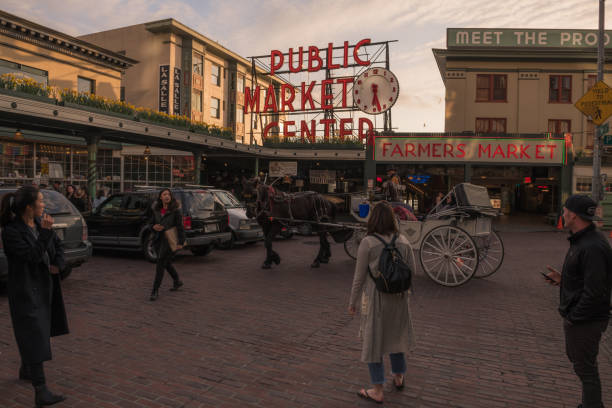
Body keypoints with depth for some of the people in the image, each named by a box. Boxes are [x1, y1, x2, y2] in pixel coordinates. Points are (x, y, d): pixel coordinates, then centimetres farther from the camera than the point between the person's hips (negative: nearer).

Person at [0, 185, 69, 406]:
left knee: (36, 333, 22)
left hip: (44, 286, 8)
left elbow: (58, 245, 13)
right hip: (26, 290, -8)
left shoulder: (40, 222, 1)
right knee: (34, 337, -8)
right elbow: (32, 256, -25)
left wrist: (58, 264, -2)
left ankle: (25, 370, 44)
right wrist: (46, 232, -31)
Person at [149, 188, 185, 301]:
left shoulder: (175, 210, -10)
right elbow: (151, 223, 15)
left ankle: (155, 290, -2)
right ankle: (177, 281, 41)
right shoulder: (156, 210, 6)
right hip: (158, 240, 6)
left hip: (169, 240, -6)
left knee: (160, 264, -10)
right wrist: (154, 227, -9)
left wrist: (180, 242, -16)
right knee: (166, 263, 19)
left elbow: (180, 227, -12)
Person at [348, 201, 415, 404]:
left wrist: (352, 302, 0)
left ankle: (377, 391, 19)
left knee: (373, 339, 9)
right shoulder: (403, 242, -2)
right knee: (396, 335, 23)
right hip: (399, 297, 5)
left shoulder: (368, 243, -16)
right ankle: (399, 377, 42)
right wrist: (406, 296, 22)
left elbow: (359, 276, -11)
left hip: (375, 298, -5)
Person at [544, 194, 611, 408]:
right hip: (576, 316, 11)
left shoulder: (593, 248, -26)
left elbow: (594, 292, -28)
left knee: (585, 368, 2)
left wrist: (573, 318, -20)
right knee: (575, 356, 24)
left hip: (585, 321, -11)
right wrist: (562, 279, 6)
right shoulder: (581, 240, 8)